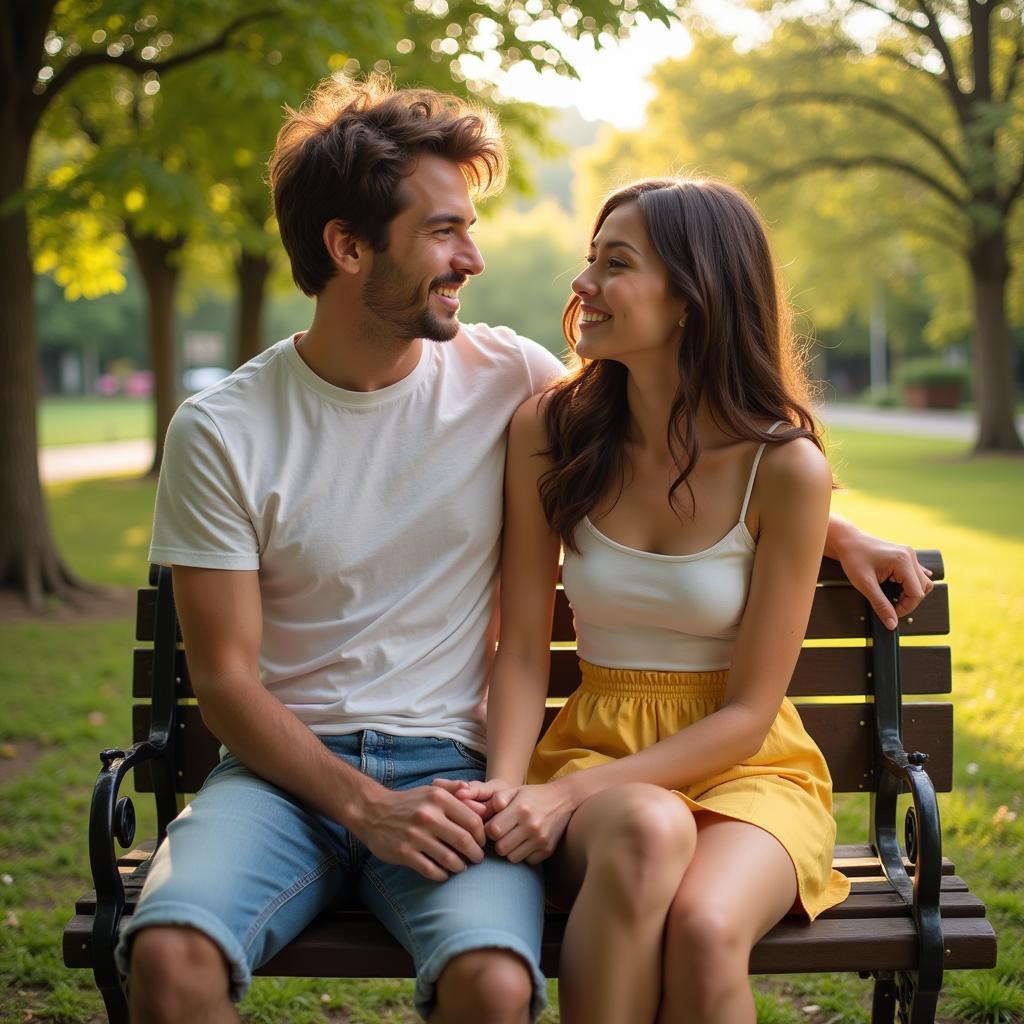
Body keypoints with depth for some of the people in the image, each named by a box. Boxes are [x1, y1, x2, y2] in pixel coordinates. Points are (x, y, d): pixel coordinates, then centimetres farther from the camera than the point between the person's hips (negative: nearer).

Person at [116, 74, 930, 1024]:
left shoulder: (503, 376, 2)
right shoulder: (219, 433, -3)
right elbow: (225, 678, -3)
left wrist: (837, 531, 19)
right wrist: (365, 805, -16)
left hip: (447, 766, 0)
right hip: (285, 768, 0)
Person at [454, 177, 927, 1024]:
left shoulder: (787, 467, -12)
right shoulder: (549, 430, -4)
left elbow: (747, 713, -9)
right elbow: (523, 649, -1)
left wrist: (569, 792, -18)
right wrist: (507, 787, -19)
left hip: (746, 765, -1)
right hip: (596, 742, 2)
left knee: (703, 929, -34)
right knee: (647, 829, -35)